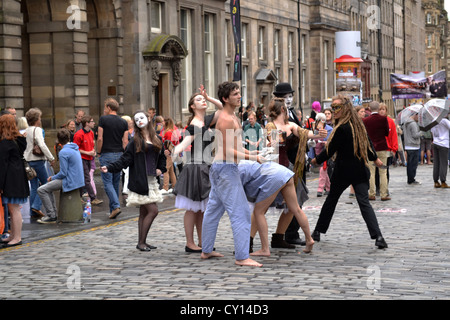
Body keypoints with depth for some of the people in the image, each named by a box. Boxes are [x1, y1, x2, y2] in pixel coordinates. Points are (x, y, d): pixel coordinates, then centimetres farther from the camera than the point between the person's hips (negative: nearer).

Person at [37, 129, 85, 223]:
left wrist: (52, 178, 1)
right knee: (48, 186, 26)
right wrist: (53, 177, 19)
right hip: (77, 180, 9)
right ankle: (54, 212, 24)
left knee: (41, 190, -9)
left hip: (69, 182, -9)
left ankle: (52, 216, -7)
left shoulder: (63, 152, -18)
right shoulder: (75, 148, 10)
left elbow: (63, 173, -19)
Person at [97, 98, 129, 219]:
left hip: (106, 155, -5)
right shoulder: (123, 122, 7)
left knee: (108, 183, -3)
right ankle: (113, 209, 16)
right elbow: (125, 141, 3)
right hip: (119, 155, 5)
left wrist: (98, 152, 3)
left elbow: (100, 138, -9)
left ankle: (116, 206, -19)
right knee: (116, 183, 11)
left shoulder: (103, 119, -5)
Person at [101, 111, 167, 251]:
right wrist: (109, 167, -19)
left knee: (144, 213, 11)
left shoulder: (157, 139, 13)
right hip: (140, 182, -6)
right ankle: (141, 242, -5)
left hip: (151, 180, 6)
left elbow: (162, 157, 26)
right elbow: (125, 159, -7)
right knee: (153, 210, -12)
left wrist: (161, 169, 9)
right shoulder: (135, 142, -4)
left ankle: (142, 242, 17)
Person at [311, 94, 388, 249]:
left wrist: (317, 160, 6)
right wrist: (375, 158, 35)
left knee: (331, 200, 12)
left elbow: (330, 150, -11)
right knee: (364, 203, -3)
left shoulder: (342, 128, -18)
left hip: (343, 171, -5)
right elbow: (367, 142, 18)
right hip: (360, 170, 5)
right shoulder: (358, 124, 5)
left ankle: (318, 232, 24)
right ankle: (378, 236, -17)